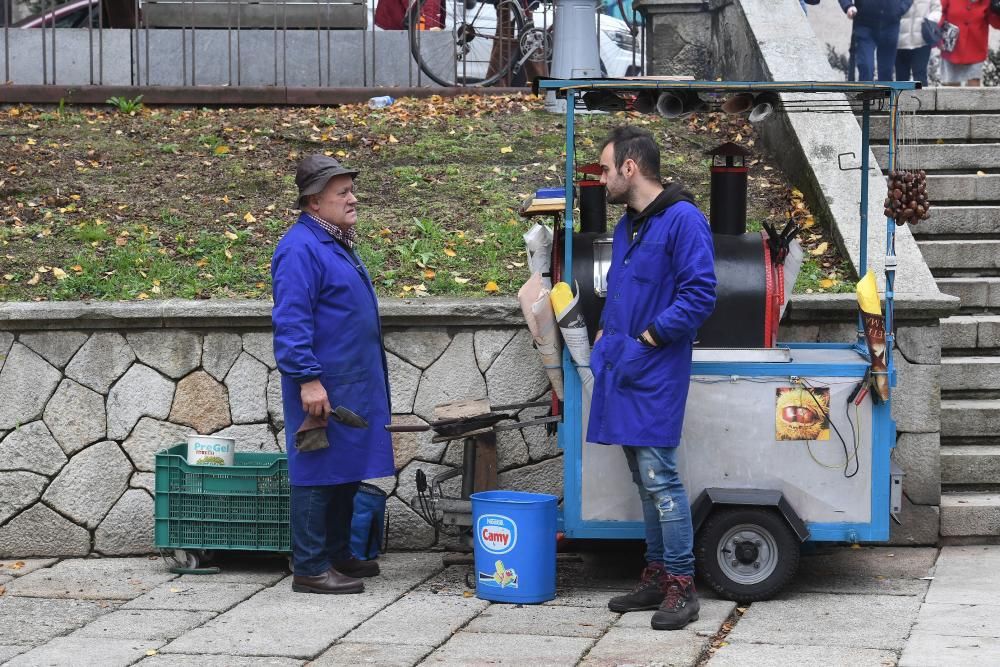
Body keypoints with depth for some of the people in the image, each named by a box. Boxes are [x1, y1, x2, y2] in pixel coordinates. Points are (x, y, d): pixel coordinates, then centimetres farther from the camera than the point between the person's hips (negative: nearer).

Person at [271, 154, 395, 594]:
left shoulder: (336, 244, 16)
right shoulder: (301, 249, -16)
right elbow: (290, 322, -21)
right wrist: (308, 378, -25)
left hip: (352, 385, 10)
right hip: (323, 386, -10)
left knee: (345, 474, 15)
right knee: (319, 473, -5)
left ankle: (338, 555, 25)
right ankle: (310, 569, -1)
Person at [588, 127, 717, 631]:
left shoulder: (683, 220, -13)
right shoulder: (626, 225, 16)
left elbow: (700, 296, -18)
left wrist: (649, 336, -16)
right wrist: (607, 330, 13)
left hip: (654, 372, -9)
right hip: (622, 367, 9)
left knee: (658, 476, -10)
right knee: (645, 479, 14)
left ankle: (681, 585, -4)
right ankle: (656, 575, 21)